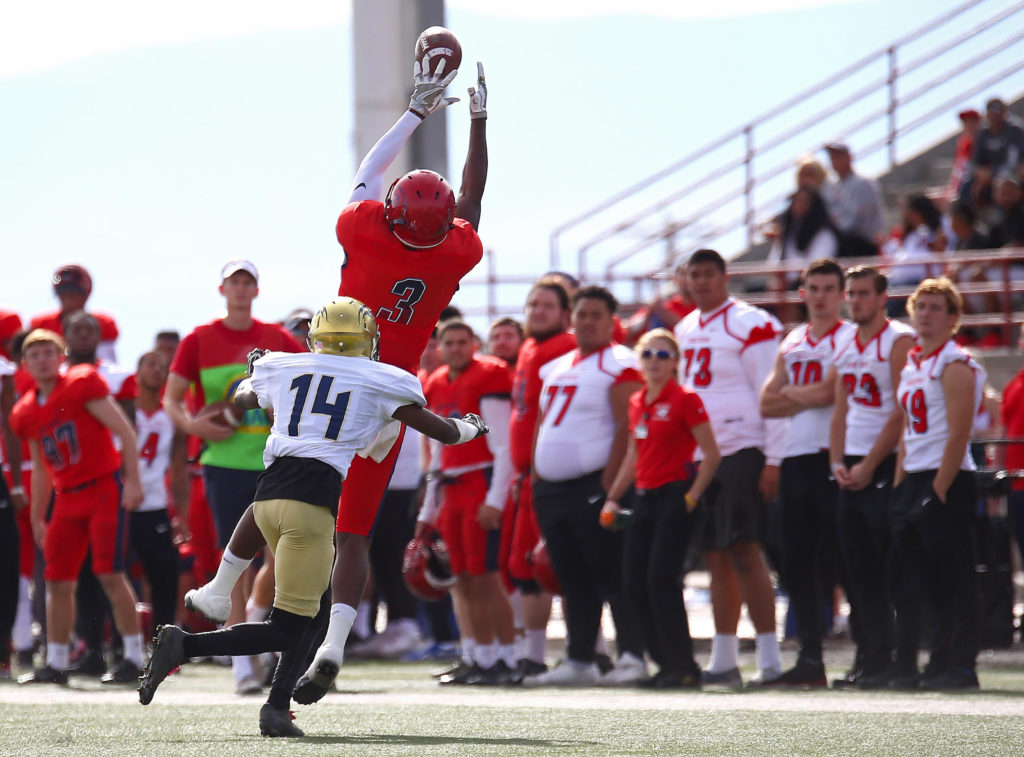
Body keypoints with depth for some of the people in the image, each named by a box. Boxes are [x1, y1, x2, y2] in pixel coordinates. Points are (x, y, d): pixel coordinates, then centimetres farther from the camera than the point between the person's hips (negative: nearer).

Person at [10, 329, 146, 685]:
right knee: (58, 581, 4)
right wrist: (37, 518, 20)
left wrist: (132, 481, -16)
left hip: (104, 489, -6)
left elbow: (125, 432, -9)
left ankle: (134, 658, -5)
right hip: (67, 498, 6)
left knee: (110, 574, -12)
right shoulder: (25, 413, 11)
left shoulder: (83, 383, -7)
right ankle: (56, 664, 12)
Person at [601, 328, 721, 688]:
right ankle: (667, 663, 10)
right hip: (644, 497, 8)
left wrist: (692, 497, -12)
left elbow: (712, 454, -9)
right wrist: (613, 497, 16)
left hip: (674, 497, -8)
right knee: (635, 580, 2)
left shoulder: (685, 400, -8)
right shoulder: (637, 403, 13)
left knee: (661, 579, -13)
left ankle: (683, 666, -7)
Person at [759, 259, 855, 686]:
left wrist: (791, 393, -1)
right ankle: (809, 658, 11)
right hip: (795, 458, 7)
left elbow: (827, 392, -14)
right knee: (796, 562, 6)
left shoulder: (850, 339, -2)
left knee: (834, 560, -9)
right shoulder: (791, 344, 18)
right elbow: (767, 404, 10)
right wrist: (809, 398, -5)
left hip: (831, 458, -7)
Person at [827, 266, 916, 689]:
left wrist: (868, 466, -15)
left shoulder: (900, 341, -8)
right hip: (852, 469, 7)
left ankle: (903, 662, -5)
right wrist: (837, 462, 2)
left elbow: (901, 414, -13)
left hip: (885, 466, -7)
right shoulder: (845, 347, 15)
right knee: (858, 570, 7)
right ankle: (870, 658, 11)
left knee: (895, 570, -7)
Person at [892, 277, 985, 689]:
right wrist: (899, 485, 13)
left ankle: (961, 666, -4)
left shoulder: (956, 366, -9)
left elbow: (958, 436, -15)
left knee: (955, 580, -6)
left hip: (946, 482, -9)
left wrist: (939, 490, -19)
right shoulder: (911, 366, 17)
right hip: (913, 481, 9)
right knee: (923, 579, 11)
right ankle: (940, 661, 17)